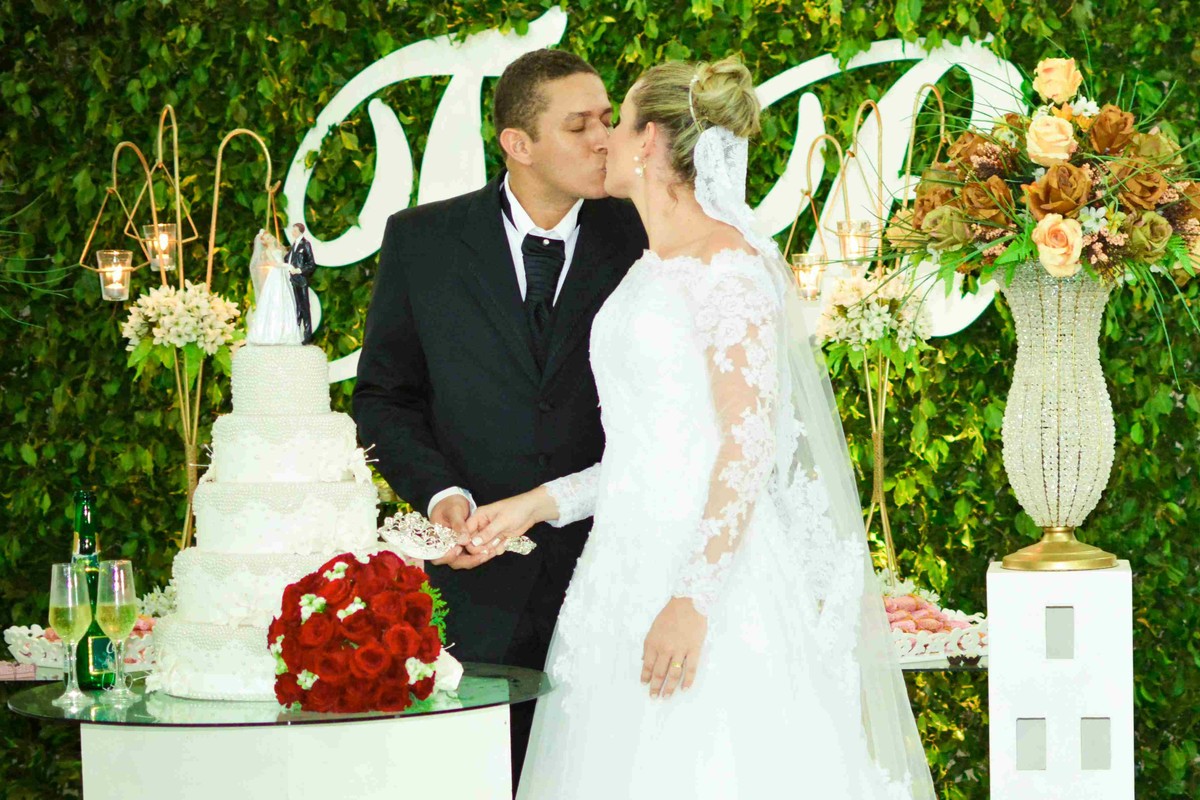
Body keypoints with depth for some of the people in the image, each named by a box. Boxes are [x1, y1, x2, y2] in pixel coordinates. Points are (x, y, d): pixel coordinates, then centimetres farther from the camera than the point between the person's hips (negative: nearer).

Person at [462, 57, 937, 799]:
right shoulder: (654, 270, 17)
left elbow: (751, 444, -17)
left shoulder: (729, 263, -11)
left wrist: (693, 599, -23)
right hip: (637, 565, 9)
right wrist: (538, 504, 14)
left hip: (711, 568, -9)